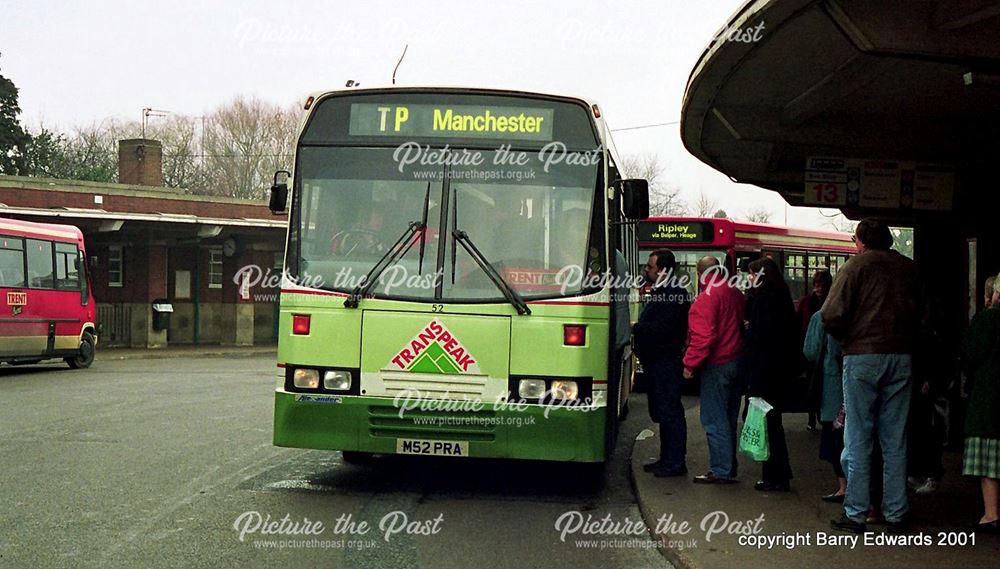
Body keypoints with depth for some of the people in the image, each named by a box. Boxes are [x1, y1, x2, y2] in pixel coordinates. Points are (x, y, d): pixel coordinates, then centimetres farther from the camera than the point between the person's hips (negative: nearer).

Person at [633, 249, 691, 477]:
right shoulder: (659, 293, 18)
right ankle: (667, 459, 23)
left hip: (666, 362, -11)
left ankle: (676, 462, -3)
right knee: (661, 411, 15)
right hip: (656, 362, 11)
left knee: (669, 411, -7)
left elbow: (660, 328, -23)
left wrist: (634, 328, -15)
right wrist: (638, 328, 4)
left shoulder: (674, 296, -16)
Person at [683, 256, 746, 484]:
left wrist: (690, 364, -14)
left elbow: (702, 337, -21)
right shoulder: (736, 294, 9)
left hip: (717, 365, -8)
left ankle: (721, 471, -5)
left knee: (714, 419, -4)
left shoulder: (706, 298, -15)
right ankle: (729, 468, 21)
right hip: (738, 361, 8)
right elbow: (745, 325, 17)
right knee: (728, 418, 15)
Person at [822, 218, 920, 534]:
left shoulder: (856, 266, -4)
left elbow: (832, 315, -11)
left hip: (862, 356, -4)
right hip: (901, 357, 4)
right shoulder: (909, 269, 8)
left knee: (858, 439, 2)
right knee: (895, 440, 10)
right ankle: (896, 514, 13)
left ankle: (855, 514, 3)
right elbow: (923, 315, 11)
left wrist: (846, 338, 6)